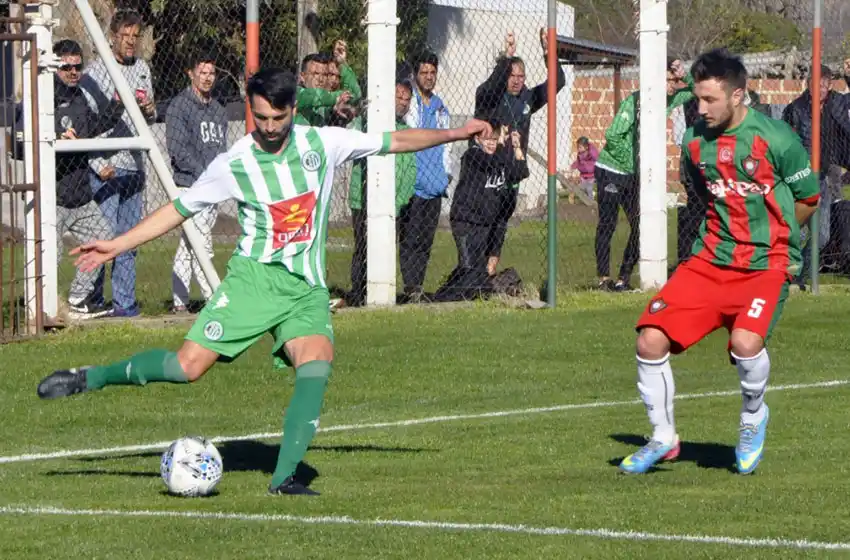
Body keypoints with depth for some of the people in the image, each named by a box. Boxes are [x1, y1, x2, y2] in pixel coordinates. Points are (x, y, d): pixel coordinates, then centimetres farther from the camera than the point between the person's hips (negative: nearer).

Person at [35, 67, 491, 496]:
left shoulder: (323, 143, 2)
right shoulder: (232, 164, -2)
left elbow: (395, 141, 12)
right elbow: (179, 209, 8)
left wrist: (455, 134, 8)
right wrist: (116, 246, 4)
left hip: (306, 287, 2)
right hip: (253, 278, -2)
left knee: (317, 361, -24)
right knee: (189, 365, -13)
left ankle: (284, 476, -23)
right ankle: (90, 378, 6)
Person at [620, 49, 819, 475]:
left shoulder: (774, 138, -11)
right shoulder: (695, 142, 4)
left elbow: (807, 198, 3)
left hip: (766, 264, -5)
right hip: (711, 261, 5)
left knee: (745, 340, -31)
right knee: (650, 340, -9)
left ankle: (753, 417, 2)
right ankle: (663, 438, 11)